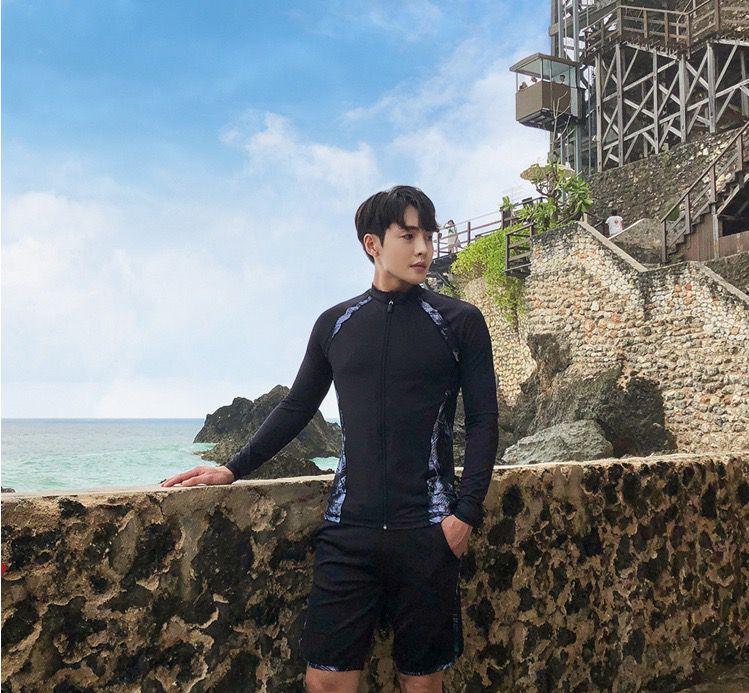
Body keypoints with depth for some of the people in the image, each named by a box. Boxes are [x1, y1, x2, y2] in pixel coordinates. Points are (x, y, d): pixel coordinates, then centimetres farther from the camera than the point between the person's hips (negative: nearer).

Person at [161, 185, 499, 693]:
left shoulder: (460, 321, 2)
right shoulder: (334, 323, 9)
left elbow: (483, 421, 0)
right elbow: (297, 408, 17)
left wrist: (467, 512, -9)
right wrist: (234, 470, 13)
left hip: (427, 531, -1)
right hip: (348, 529, 2)